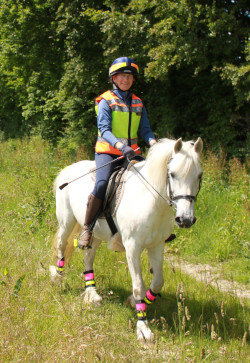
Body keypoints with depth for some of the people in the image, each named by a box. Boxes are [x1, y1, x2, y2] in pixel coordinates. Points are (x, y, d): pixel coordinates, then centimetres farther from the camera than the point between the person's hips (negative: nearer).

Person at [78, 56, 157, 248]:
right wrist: (120, 145, -30)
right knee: (102, 184, -28)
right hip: (107, 152, -5)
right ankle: (87, 228, -15)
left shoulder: (138, 103, 15)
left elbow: (145, 129, 9)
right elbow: (104, 129, -13)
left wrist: (153, 142, -14)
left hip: (131, 153, 5)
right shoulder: (106, 101, -1)